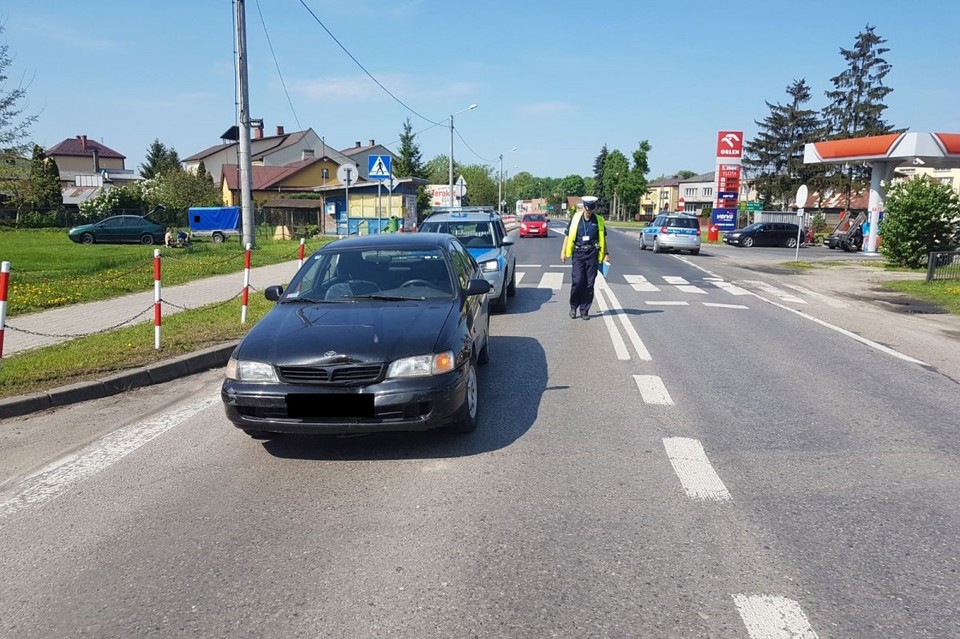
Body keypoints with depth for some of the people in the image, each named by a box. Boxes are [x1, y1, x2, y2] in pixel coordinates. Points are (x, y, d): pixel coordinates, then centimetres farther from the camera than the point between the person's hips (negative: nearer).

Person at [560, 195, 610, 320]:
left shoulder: (599, 221, 8)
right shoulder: (575, 219, 3)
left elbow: (603, 238, 15)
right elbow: (568, 235, 8)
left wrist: (606, 254, 12)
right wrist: (563, 252, 4)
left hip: (592, 254, 2)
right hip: (578, 253, -1)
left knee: (589, 284, 1)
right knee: (577, 281, -11)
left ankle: (584, 310, 10)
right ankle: (573, 307, 8)